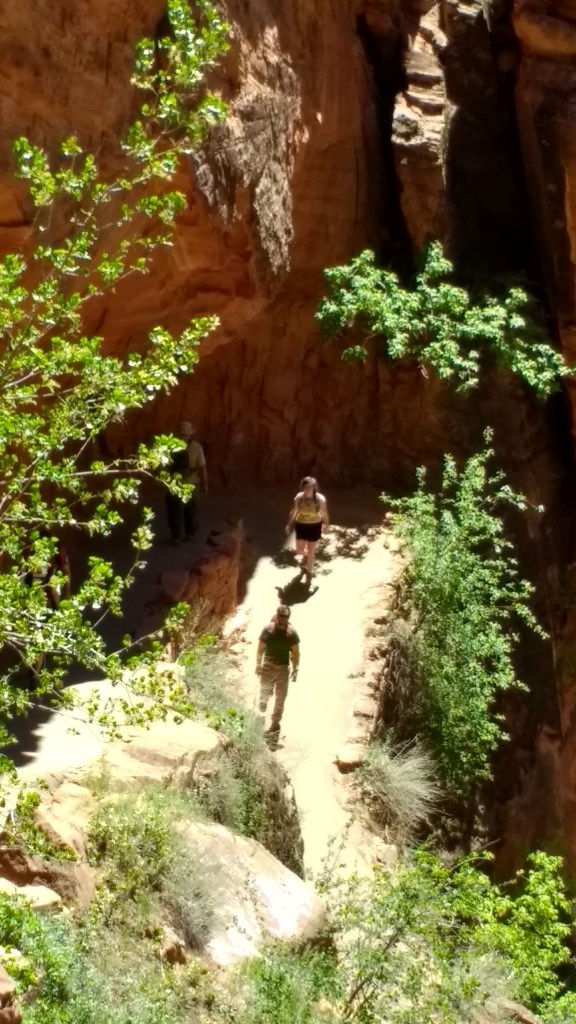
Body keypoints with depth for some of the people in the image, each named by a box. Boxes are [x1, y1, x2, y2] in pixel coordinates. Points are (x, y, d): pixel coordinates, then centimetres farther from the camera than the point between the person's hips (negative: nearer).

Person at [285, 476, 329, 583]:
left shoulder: (320, 499, -21)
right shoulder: (298, 497, -16)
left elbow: (324, 513, -7)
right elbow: (293, 512, -2)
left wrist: (326, 525, 3)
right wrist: (289, 524, 3)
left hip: (314, 526, -2)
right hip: (301, 525, 2)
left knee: (311, 551, 8)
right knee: (299, 550, 12)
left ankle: (309, 571, 31)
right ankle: (305, 556, 51)